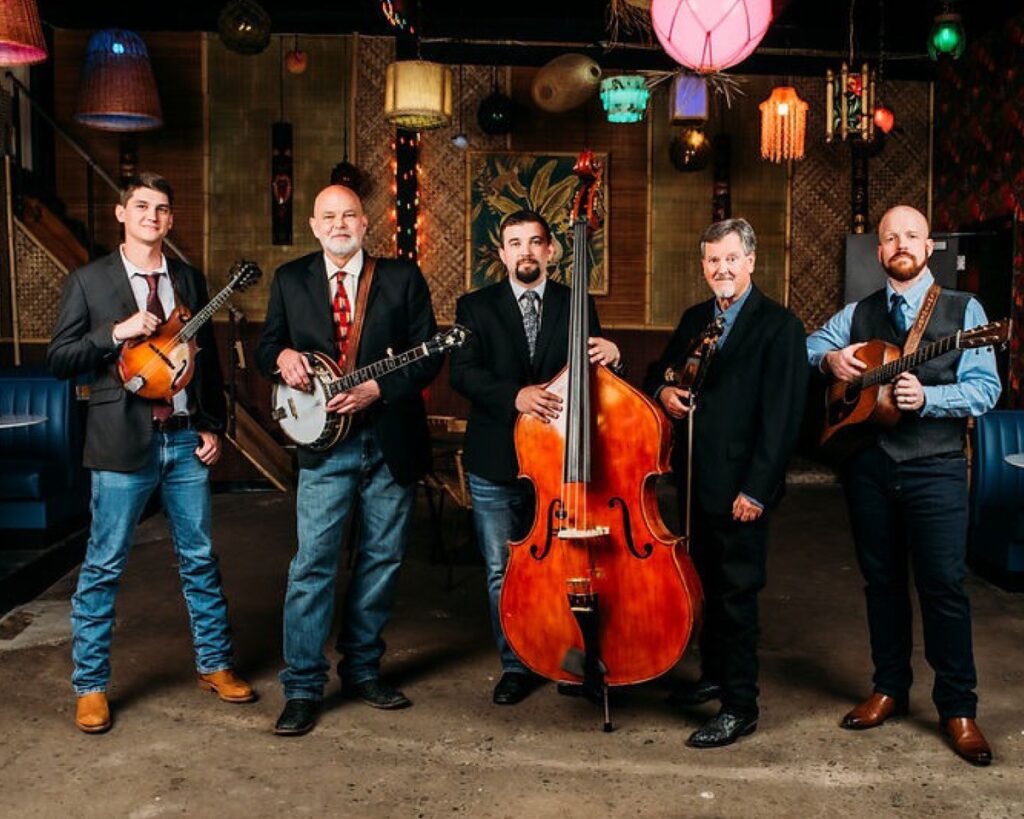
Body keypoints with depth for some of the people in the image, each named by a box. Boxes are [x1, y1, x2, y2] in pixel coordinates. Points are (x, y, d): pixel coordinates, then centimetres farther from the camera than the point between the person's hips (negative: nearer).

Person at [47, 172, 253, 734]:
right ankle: (90, 686, 16)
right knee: (104, 566, 3)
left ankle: (214, 665, 25)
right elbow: (58, 359, -4)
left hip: (186, 439, 4)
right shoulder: (88, 281, 0)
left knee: (199, 558, 11)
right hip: (123, 441, -3)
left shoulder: (190, 280, 11)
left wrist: (213, 426, 7)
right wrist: (117, 332, -17)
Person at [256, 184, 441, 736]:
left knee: (382, 559, 10)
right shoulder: (290, 280, 7)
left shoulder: (403, 277, 2)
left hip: (391, 441, 1)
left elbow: (427, 355, -1)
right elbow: (266, 347, 11)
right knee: (312, 562, -5)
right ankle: (302, 687, 5)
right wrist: (283, 356, -13)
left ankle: (362, 669, 26)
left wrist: (377, 390, -15)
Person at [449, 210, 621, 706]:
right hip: (495, 464, 0)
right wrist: (514, 395, -26)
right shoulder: (476, 307, 4)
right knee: (503, 572, 9)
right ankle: (515, 666, 25)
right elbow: (463, 372, -9)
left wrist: (608, 355, -21)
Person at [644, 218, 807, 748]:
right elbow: (661, 368, 25)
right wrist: (663, 389, -1)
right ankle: (714, 675, 35)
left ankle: (739, 706, 10)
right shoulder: (694, 319, 12)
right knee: (706, 583, 19)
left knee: (736, 594, -1)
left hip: (740, 486, -7)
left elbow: (781, 414, -15)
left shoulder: (778, 325, -10)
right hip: (694, 479, 7)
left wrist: (756, 488, -19)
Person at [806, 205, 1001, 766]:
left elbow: (984, 389, -7)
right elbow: (806, 345, 18)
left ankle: (958, 707, 10)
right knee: (881, 579, 12)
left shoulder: (963, 310, 1)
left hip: (934, 467, -3)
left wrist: (926, 397, -23)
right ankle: (889, 687, 26)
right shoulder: (859, 314, 11)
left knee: (943, 583, -3)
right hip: (868, 464, 3)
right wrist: (830, 358, -4)